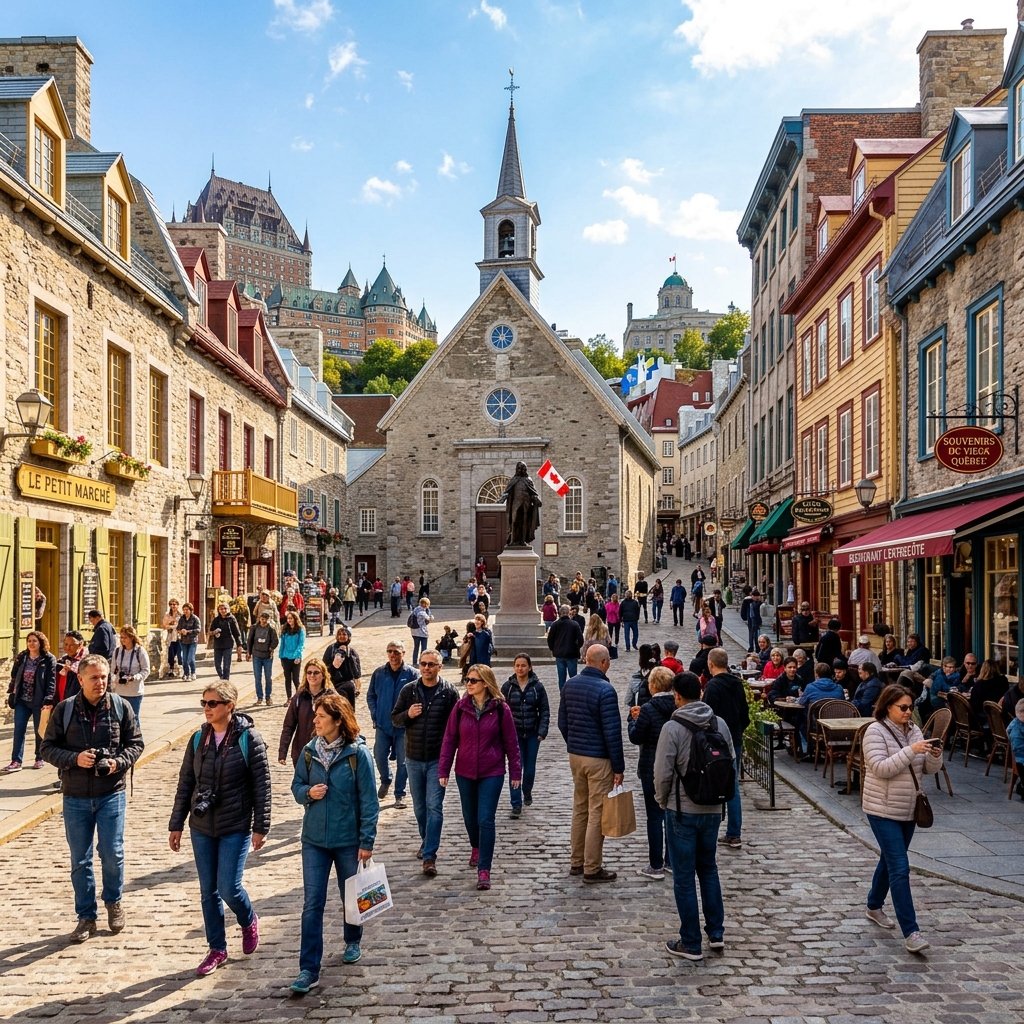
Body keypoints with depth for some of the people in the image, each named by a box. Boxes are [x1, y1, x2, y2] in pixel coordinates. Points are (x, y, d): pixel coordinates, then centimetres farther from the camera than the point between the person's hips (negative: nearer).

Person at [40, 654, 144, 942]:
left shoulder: (121, 707, -3)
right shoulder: (64, 710, -4)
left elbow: (135, 743, 3)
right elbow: (48, 748, -1)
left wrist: (118, 762, -16)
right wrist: (75, 759, -18)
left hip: (111, 794, -1)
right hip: (75, 797, 1)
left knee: (112, 853, 1)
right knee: (80, 860, 9)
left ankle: (113, 901, 28)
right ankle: (86, 917, 22)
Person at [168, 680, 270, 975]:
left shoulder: (249, 740, -11)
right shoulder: (198, 740, 2)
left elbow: (262, 785, -9)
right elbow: (185, 784, 8)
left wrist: (261, 827, -9)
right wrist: (176, 825, 8)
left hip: (236, 828, -4)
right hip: (201, 828, 4)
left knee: (229, 888, -7)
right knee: (208, 891, 9)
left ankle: (248, 921, 25)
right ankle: (217, 949, 23)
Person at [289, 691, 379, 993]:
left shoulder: (358, 753, -13)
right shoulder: (309, 751, -3)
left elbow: (368, 800, -10)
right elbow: (296, 787, 9)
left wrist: (367, 841, -11)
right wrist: (308, 793, -15)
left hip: (348, 840, -2)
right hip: (314, 839, 2)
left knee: (351, 897, 16)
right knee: (312, 904, -2)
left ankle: (352, 941, 43)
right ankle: (309, 970, 2)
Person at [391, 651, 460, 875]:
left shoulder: (449, 692, -6)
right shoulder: (408, 690, 2)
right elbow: (395, 719, 8)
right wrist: (408, 715, -13)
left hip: (438, 759, -3)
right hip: (413, 758, 4)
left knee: (434, 806, -8)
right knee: (419, 806, 16)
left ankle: (430, 855, -5)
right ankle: (426, 840, 39)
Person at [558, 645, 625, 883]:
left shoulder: (570, 685, 4)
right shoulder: (605, 690, -19)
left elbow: (562, 723, 11)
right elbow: (612, 732, -18)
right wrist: (619, 767, -11)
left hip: (575, 755, 7)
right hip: (599, 759, -7)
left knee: (580, 809, 17)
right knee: (597, 814, 1)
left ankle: (577, 862, 25)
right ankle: (592, 869, 6)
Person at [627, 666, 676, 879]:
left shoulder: (648, 709, -18)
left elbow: (635, 737, -12)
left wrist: (633, 718, 6)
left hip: (652, 769, -6)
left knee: (655, 816, 0)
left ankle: (656, 866, 4)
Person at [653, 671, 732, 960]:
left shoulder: (672, 727, -16)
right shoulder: (720, 724, -1)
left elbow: (663, 773, -16)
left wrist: (662, 801, 2)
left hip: (682, 810, -5)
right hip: (713, 809, 5)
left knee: (684, 876, 5)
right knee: (708, 868, 21)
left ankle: (691, 944, 11)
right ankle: (716, 933, 26)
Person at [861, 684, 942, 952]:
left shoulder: (914, 730, 6)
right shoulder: (875, 732, -14)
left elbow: (929, 769, 7)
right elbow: (881, 768, -25)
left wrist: (935, 755, -14)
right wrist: (910, 751, -30)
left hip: (908, 809, 7)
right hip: (883, 811, -7)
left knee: (890, 861, 21)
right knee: (900, 868, -11)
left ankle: (874, 906, 41)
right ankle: (910, 932, -11)